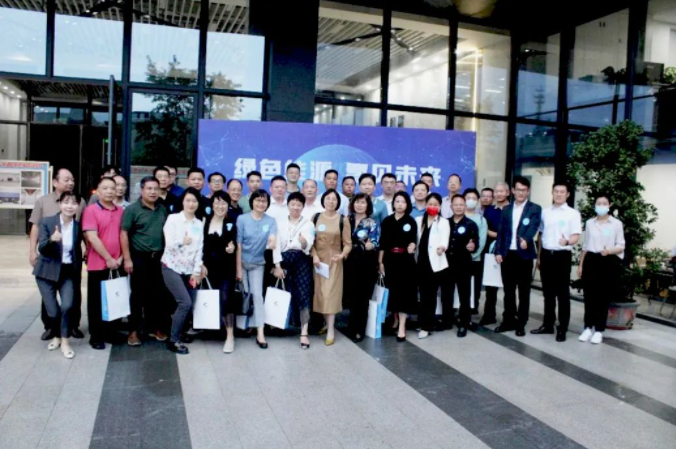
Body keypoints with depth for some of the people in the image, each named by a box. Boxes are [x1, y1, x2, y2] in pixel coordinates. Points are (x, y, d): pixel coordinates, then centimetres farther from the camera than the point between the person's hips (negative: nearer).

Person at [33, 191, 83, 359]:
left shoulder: (78, 226, -2)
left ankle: (65, 342, 2)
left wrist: (79, 273, 13)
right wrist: (52, 240, -37)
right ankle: (56, 336, 29)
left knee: (67, 306, -16)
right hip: (47, 272, -1)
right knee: (53, 311, 0)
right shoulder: (47, 222, -9)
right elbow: (42, 249, -16)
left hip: (68, 272, 1)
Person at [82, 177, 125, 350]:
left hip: (117, 264, 5)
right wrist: (108, 259, -13)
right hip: (98, 264, -4)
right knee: (96, 301, 6)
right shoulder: (91, 210, -7)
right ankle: (96, 336, 15)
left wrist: (121, 257, 0)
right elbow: (92, 238, -14)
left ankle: (112, 332, 24)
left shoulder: (121, 211, 8)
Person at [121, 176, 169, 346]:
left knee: (158, 293, 9)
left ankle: (155, 327, 22)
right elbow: (124, 234, -8)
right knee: (138, 294, 3)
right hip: (139, 257, -4)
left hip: (159, 257, 4)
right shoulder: (132, 209, -6)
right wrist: (127, 258, -13)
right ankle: (134, 330, 13)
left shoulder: (163, 210, 9)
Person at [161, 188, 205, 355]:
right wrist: (182, 242, -27)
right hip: (171, 267, -4)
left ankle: (178, 333, 23)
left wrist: (197, 271, -2)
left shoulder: (199, 224, 8)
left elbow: (199, 249, 4)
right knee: (185, 303, -15)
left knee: (186, 304, -1)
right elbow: (169, 244, -12)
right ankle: (173, 340, -1)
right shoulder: (173, 219, -4)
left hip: (189, 270, 5)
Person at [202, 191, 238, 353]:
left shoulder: (232, 223, -3)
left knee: (226, 298, -11)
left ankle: (230, 336, -8)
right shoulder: (206, 221, 4)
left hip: (227, 266, -3)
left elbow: (234, 243, 2)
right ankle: (222, 327, 28)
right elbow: (202, 244, 5)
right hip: (211, 265, 4)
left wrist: (232, 247, -19)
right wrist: (202, 264, 1)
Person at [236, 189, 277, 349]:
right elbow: (238, 245, -11)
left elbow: (273, 238, -22)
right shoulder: (242, 219, -10)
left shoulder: (271, 221, -5)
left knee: (257, 294, -6)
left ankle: (260, 333, -8)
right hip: (242, 262, -1)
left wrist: (272, 242, -48)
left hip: (258, 264, 1)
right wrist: (238, 269, -11)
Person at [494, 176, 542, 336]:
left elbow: (533, 227, -17)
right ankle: (508, 320, 21)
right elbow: (501, 232, 10)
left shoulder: (535, 209, 0)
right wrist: (498, 252, -1)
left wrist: (525, 239, -37)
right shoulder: (506, 209, 12)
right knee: (508, 290, 10)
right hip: (507, 254, 3)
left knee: (524, 292, 5)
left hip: (524, 255, -3)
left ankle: (521, 323, 14)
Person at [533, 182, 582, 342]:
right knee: (548, 292, 12)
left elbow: (576, 237, -10)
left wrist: (567, 241, -33)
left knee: (563, 293, 2)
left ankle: (562, 329, 9)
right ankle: (548, 324, 22)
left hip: (562, 256, -4)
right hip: (546, 255, 4)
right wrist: (538, 256, 13)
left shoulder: (573, 214, -3)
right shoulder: (545, 212, 10)